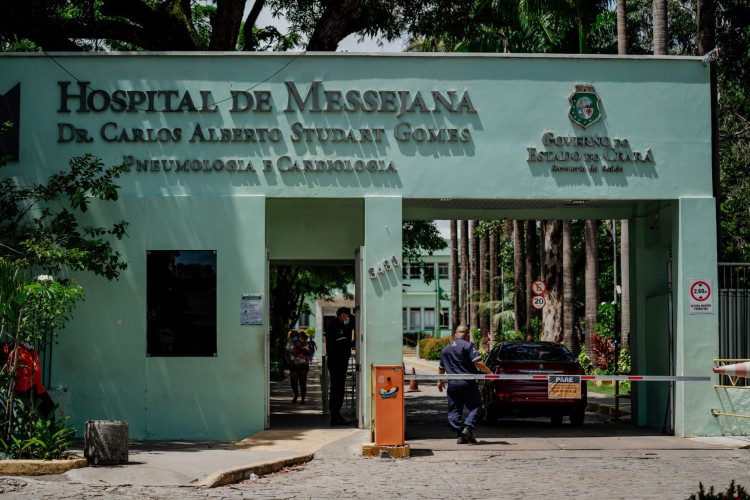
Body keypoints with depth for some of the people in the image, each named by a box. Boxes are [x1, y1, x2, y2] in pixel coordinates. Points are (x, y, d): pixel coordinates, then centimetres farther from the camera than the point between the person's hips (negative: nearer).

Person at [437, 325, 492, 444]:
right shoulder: (468, 346, -4)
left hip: (452, 384, 5)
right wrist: (489, 372, -4)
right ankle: (468, 428, -16)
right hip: (467, 383, -5)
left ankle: (460, 434, 3)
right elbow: (478, 363, -15)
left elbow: (441, 368, 25)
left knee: (454, 410, 9)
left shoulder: (446, 349, 16)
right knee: (475, 407, 3)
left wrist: (440, 381, 39)